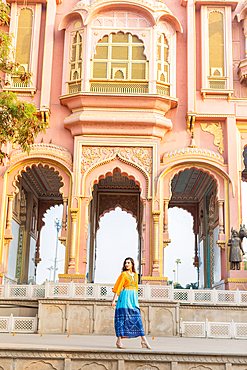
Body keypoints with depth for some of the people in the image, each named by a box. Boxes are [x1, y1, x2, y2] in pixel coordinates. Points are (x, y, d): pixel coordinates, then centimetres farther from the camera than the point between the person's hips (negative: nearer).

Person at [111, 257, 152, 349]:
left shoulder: (135, 275, 16)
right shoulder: (124, 274, -2)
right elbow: (118, 287, -6)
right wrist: (114, 300, -11)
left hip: (133, 298, 6)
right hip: (125, 297, -6)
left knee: (137, 319, 3)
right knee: (122, 318, -4)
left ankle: (144, 340, 2)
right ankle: (119, 341, 2)